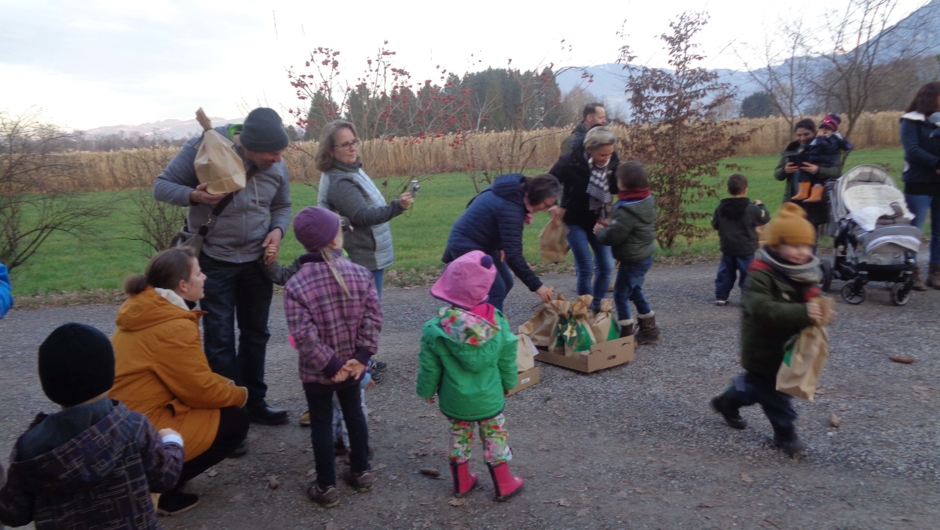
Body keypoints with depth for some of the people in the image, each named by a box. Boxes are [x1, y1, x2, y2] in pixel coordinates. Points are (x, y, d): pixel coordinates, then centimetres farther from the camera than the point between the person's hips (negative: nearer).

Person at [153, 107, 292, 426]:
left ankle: (254, 403, 28)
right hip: (214, 261, -4)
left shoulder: (277, 166, -5)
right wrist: (194, 196, -30)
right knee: (220, 339, 0)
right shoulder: (204, 148, -18)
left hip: (257, 260, 5)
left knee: (255, 333, 13)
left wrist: (278, 230, -10)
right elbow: (162, 186, -9)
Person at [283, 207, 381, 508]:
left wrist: (330, 365, -15)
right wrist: (361, 356, -9)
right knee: (354, 414, 22)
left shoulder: (296, 285, -18)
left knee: (321, 425, 11)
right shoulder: (361, 274, -9)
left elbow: (304, 336, -21)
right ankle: (361, 472, 37)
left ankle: (326, 487, 23)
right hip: (351, 366, 3)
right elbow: (372, 319, -12)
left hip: (316, 372, -3)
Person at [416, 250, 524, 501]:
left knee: (459, 437, 21)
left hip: (454, 400, 0)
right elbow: (507, 361, -4)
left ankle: (462, 482, 37)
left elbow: (429, 367, -10)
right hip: (490, 397, 0)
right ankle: (504, 485, 31)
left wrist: (426, 391, 9)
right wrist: (508, 383, 14)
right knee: (495, 437, 17)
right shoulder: (497, 323, -17)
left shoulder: (435, 329, -21)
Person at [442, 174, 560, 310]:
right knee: (496, 290, -14)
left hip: (481, 242, 10)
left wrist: (501, 246, -3)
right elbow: (513, 254, -33)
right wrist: (536, 286, -31)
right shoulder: (510, 208, -31)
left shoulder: (514, 188, -2)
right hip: (466, 246, -10)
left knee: (506, 283, 12)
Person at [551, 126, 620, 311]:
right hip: (575, 221, -4)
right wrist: (554, 207, -14)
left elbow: (618, 188, -2)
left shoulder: (612, 162, -13)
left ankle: (597, 306, 23)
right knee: (586, 269, -6)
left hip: (598, 221, 4)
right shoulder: (570, 162, -23)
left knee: (606, 266, 4)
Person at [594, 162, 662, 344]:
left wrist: (600, 231, -4)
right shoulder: (647, 201, 4)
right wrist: (609, 226, 10)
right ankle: (649, 329, 31)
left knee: (621, 295, 1)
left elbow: (613, 236, -24)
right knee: (635, 292, 23)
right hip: (644, 256, 10)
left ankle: (627, 334, 8)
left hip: (633, 260, -10)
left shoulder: (627, 209, -26)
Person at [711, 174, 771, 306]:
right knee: (747, 274, 2)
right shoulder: (751, 208, -13)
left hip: (727, 249, 4)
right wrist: (760, 206, 15)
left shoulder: (720, 208, -2)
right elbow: (765, 218, 0)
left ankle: (721, 296, 16)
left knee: (725, 273, 14)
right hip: (746, 250, -4)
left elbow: (714, 224, 8)